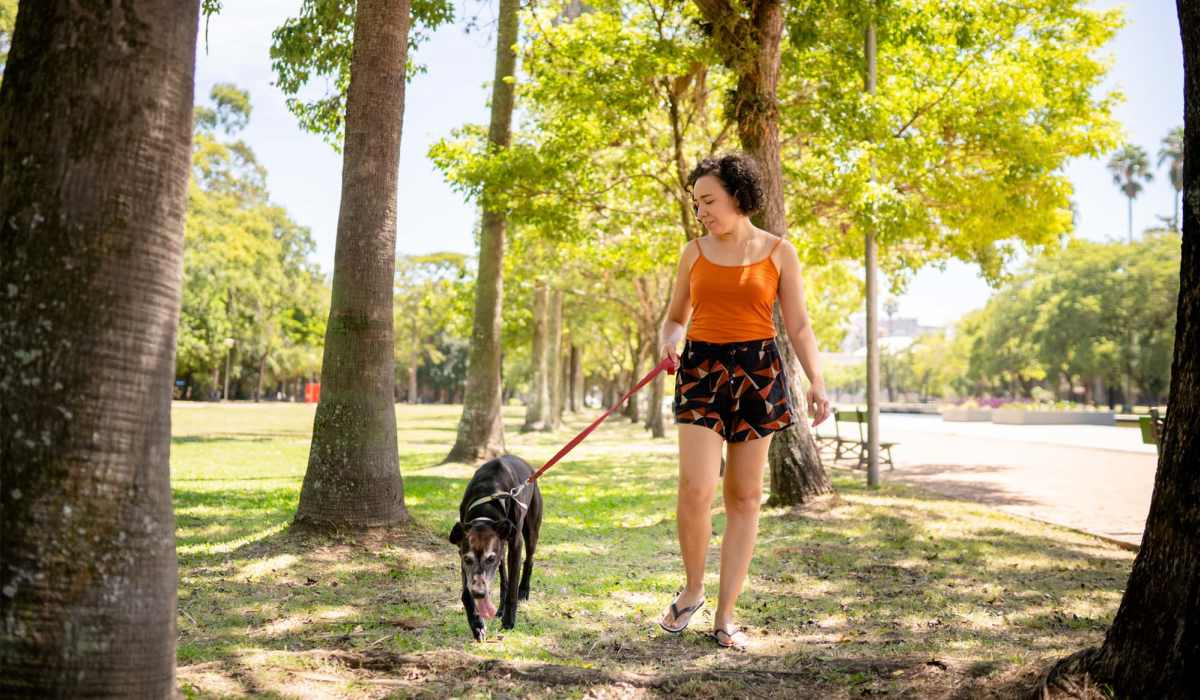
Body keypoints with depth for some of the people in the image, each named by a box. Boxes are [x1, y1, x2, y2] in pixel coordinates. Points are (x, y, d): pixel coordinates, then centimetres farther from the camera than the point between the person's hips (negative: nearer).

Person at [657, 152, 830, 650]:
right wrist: (668, 344, -5)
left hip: (758, 371, 0)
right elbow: (675, 317, 17)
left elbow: (798, 327, 4)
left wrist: (816, 382, -8)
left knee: (745, 496, 2)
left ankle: (725, 615, 10)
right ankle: (692, 589, 10)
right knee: (695, 489, -15)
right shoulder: (694, 253, 8)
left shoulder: (779, 252, 3)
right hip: (702, 370, 1)